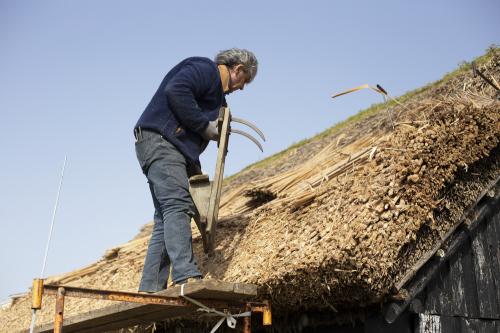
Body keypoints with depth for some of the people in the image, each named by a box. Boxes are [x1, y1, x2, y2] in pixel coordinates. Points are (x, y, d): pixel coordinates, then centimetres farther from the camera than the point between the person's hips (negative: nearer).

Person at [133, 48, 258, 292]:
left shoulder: (217, 93, 29)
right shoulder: (205, 69, -2)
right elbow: (175, 91, -21)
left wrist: (195, 169, 17)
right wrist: (205, 126, -15)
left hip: (173, 149, 10)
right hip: (159, 141, -10)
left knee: (166, 220, 3)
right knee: (178, 205, -23)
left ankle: (149, 290, 2)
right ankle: (187, 277, -34)